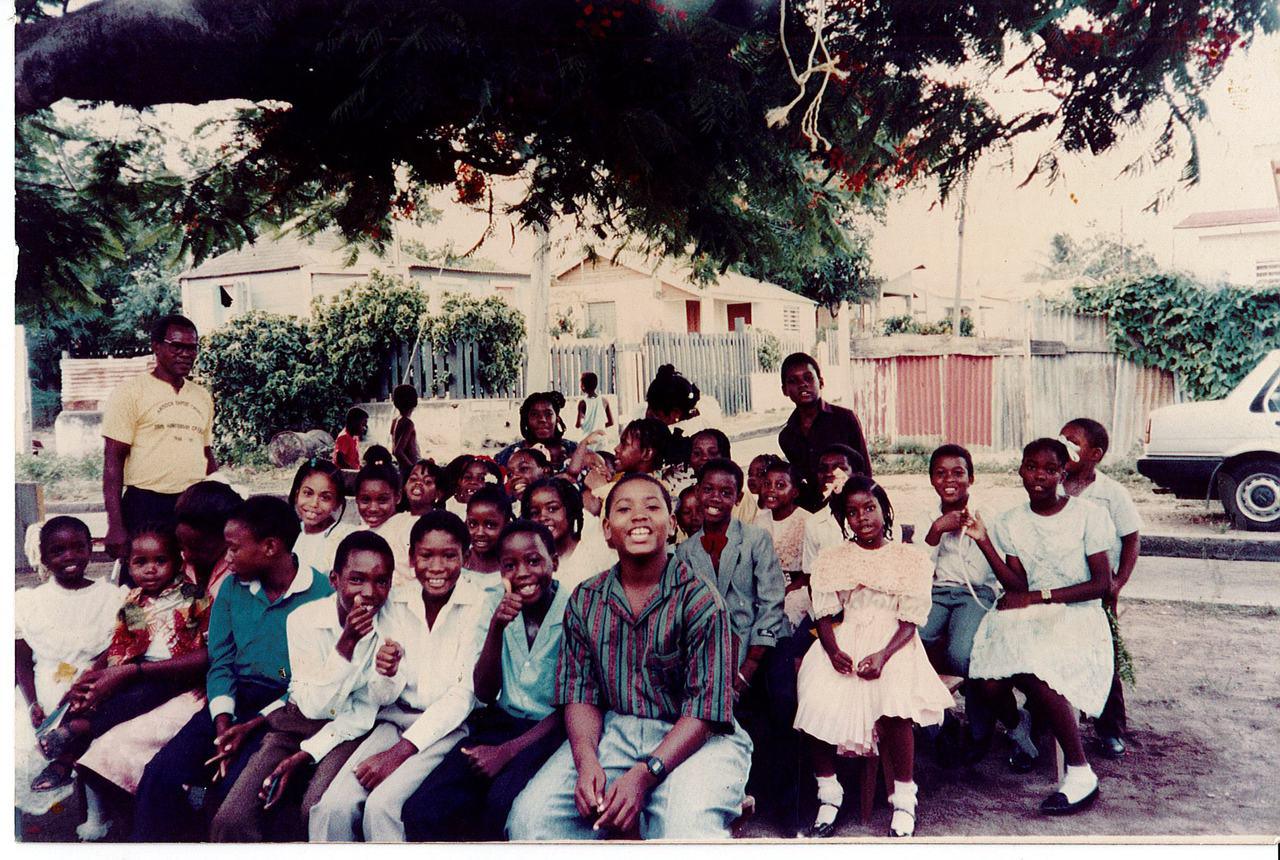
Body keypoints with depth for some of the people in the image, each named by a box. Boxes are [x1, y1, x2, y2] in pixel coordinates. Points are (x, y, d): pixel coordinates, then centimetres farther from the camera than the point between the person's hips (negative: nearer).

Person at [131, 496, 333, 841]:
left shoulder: (320, 593, -8)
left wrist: (252, 725, -16)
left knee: (233, 786, -27)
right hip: (235, 699, 5)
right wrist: (223, 724, -9)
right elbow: (220, 663, 8)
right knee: (159, 776, -16)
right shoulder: (232, 588, 10)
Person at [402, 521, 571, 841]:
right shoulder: (499, 609, 5)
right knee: (421, 809, -18)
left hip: (551, 730, -4)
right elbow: (484, 693, 0)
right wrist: (495, 628, -16)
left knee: (502, 803, -33)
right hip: (502, 723, 4)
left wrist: (507, 751, -17)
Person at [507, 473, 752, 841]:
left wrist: (644, 775, -24)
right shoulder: (585, 600, 4)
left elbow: (706, 706, -14)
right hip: (612, 731, 4)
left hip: (693, 739, -4)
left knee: (687, 830, -32)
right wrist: (586, 761, -17)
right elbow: (579, 691, 3)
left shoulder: (699, 599, -10)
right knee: (529, 817, -15)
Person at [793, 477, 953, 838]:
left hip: (893, 643, -2)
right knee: (817, 700, -25)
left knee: (893, 700, -32)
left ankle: (904, 800, -12)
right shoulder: (833, 559, 14)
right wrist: (833, 650, -15)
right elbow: (824, 615, 6)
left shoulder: (909, 558, 7)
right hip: (845, 641, 2)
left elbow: (910, 620, -2)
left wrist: (883, 655, -19)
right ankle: (828, 795, -4)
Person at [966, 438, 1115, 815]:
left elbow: (1102, 583, -6)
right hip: (1029, 616, 4)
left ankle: (1081, 773, -15)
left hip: (1077, 616, -3)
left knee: (1036, 675, -33)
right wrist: (983, 541, -11)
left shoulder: (1088, 515, -2)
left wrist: (1040, 595, -13)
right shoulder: (1011, 522, 8)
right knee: (990, 684, -23)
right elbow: (1017, 585, -1)